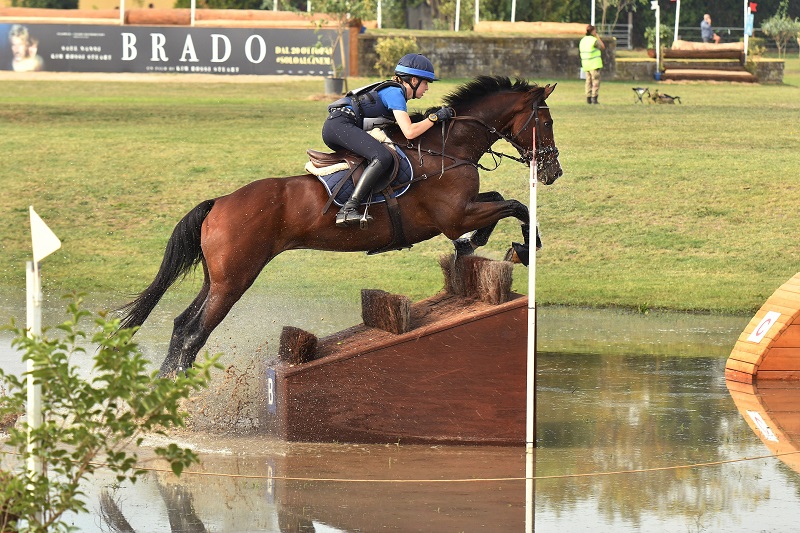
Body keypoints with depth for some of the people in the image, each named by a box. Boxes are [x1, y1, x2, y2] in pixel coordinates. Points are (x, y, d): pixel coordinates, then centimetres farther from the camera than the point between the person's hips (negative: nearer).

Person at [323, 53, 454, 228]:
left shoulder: (395, 91, 23)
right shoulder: (395, 92, -6)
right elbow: (409, 132, -17)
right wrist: (434, 118, -6)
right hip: (339, 125, -11)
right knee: (383, 158, -28)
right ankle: (348, 210, -38)